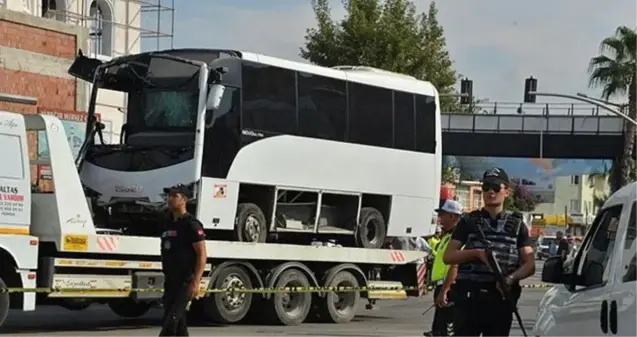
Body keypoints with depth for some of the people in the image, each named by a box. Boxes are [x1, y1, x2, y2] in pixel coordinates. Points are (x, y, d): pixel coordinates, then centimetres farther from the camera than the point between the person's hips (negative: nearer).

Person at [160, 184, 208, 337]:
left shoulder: (191, 224, -9)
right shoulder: (168, 223, 16)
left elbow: (202, 255, -14)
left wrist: (195, 282, -22)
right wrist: (166, 279, 18)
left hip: (184, 281, -9)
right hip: (170, 281, 9)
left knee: (170, 323, -14)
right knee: (179, 324, 12)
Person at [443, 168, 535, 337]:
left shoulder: (517, 225, 10)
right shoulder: (469, 221, 8)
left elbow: (529, 265, 2)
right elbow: (448, 256, 3)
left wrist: (511, 278, -19)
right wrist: (476, 253, -14)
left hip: (501, 298, 1)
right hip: (469, 296, -1)